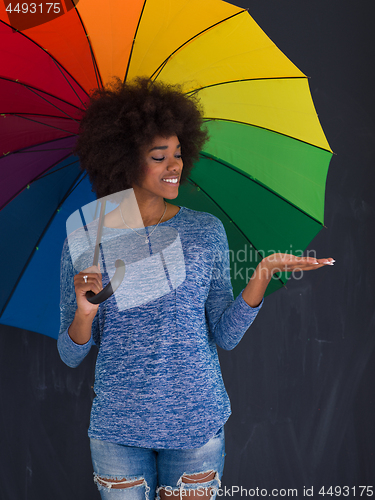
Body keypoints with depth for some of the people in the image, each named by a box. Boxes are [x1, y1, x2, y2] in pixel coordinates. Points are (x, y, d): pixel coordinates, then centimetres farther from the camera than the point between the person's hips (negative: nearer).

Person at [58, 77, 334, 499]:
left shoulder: (206, 231, 0)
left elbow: (225, 336, -1)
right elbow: (70, 355, -1)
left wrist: (262, 275, -14)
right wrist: (85, 313, -21)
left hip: (197, 424, 1)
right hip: (117, 430, 0)